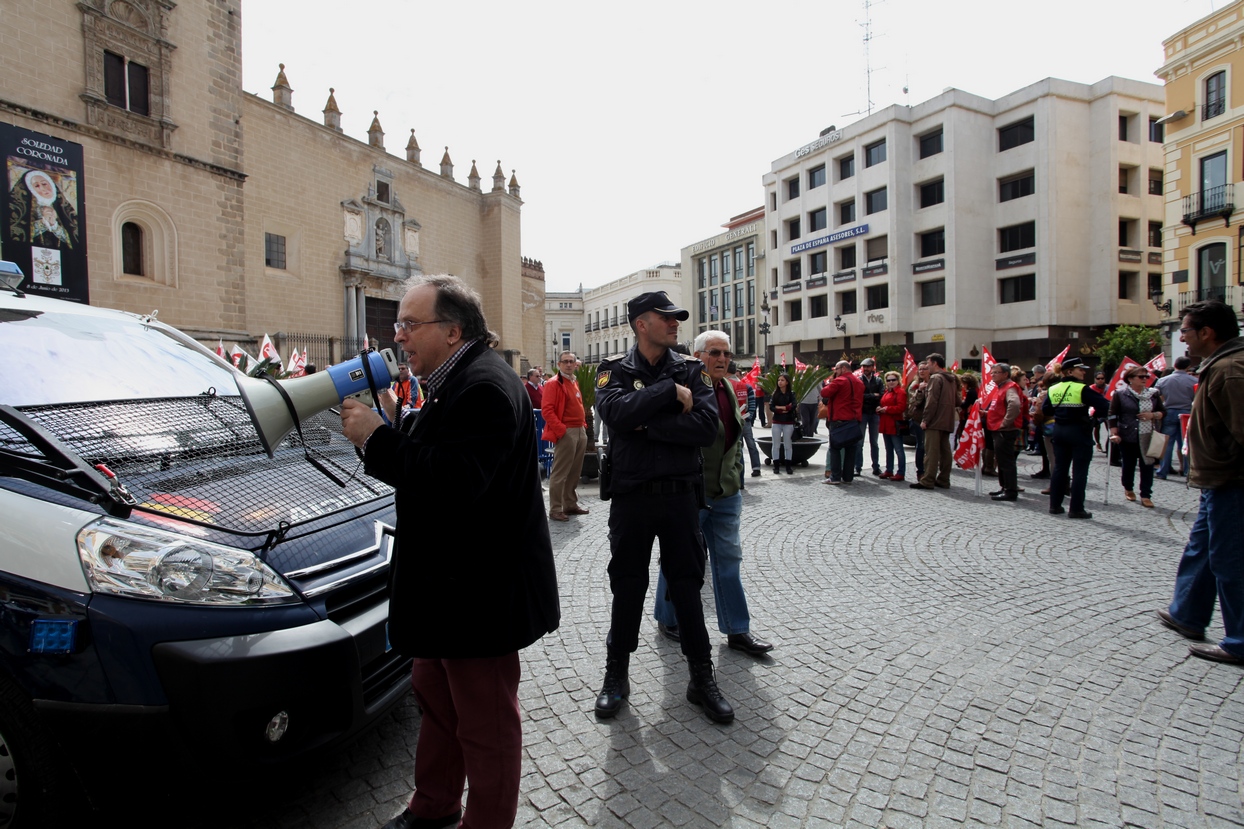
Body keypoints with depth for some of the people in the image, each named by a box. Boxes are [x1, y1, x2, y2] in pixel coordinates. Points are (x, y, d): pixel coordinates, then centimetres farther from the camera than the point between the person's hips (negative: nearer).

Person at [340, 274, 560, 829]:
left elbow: (453, 481, -32)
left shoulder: (484, 386, -23)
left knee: (486, 724, 7)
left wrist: (376, 438, -23)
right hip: (451, 585, 12)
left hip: (482, 594, -11)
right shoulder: (456, 381, 12)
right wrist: (390, 427, 1)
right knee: (435, 696, 27)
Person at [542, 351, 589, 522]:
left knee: (575, 472, 15)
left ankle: (570, 505, 25)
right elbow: (546, 410, -17)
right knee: (560, 473, -4)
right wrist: (561, 430, -20)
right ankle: (555, 510, 2)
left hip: (580, 432, 9)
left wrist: (583, 424, 14)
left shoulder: (574, 382, 17)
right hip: (566, 433, -9)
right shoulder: (553, 384, -9)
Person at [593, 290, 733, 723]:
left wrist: (646, 425, -17)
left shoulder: (692, 371, 2)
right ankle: (616, 675, 30)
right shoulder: (614, 370, 0)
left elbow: (706, 427, -13)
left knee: (687, 586, 10)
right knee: (627, 587, 11)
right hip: (630, 497, -1)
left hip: (680, 495, 1)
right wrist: (670, 391, -18)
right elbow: (615, 413, -22)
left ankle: (702, 678, 26)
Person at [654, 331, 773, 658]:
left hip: (726, 492, 7)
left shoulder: (728, 389, 10)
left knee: (729, 558, 12)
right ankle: (667, 619, 30)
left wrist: (736, 477, 16)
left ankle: (737, 630, 22)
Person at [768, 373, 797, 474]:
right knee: (776, 445, 4)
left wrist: (779, 407, -12)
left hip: (788, 423, -1)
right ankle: (776, 466, 9)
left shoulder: (791, 394, 0)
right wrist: (786, 408, -13)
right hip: (776, 422, 1)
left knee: (788, 445, 5)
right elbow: (771, 407, -8)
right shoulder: (775, 394, 3)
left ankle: (788, 466, 12)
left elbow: (793, 406, -14)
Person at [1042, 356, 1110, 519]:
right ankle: (1076, 508, 2)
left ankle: (1055, 505, 15)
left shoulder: (1053, 389, 3)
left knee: (1059, 468, 12)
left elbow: (1045, 410, 7)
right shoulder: (1082, 389, -13)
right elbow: (1104, 405, -17)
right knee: (1079, 471, 0)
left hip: (1059, 431, 6)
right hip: (1079, 432, -6)